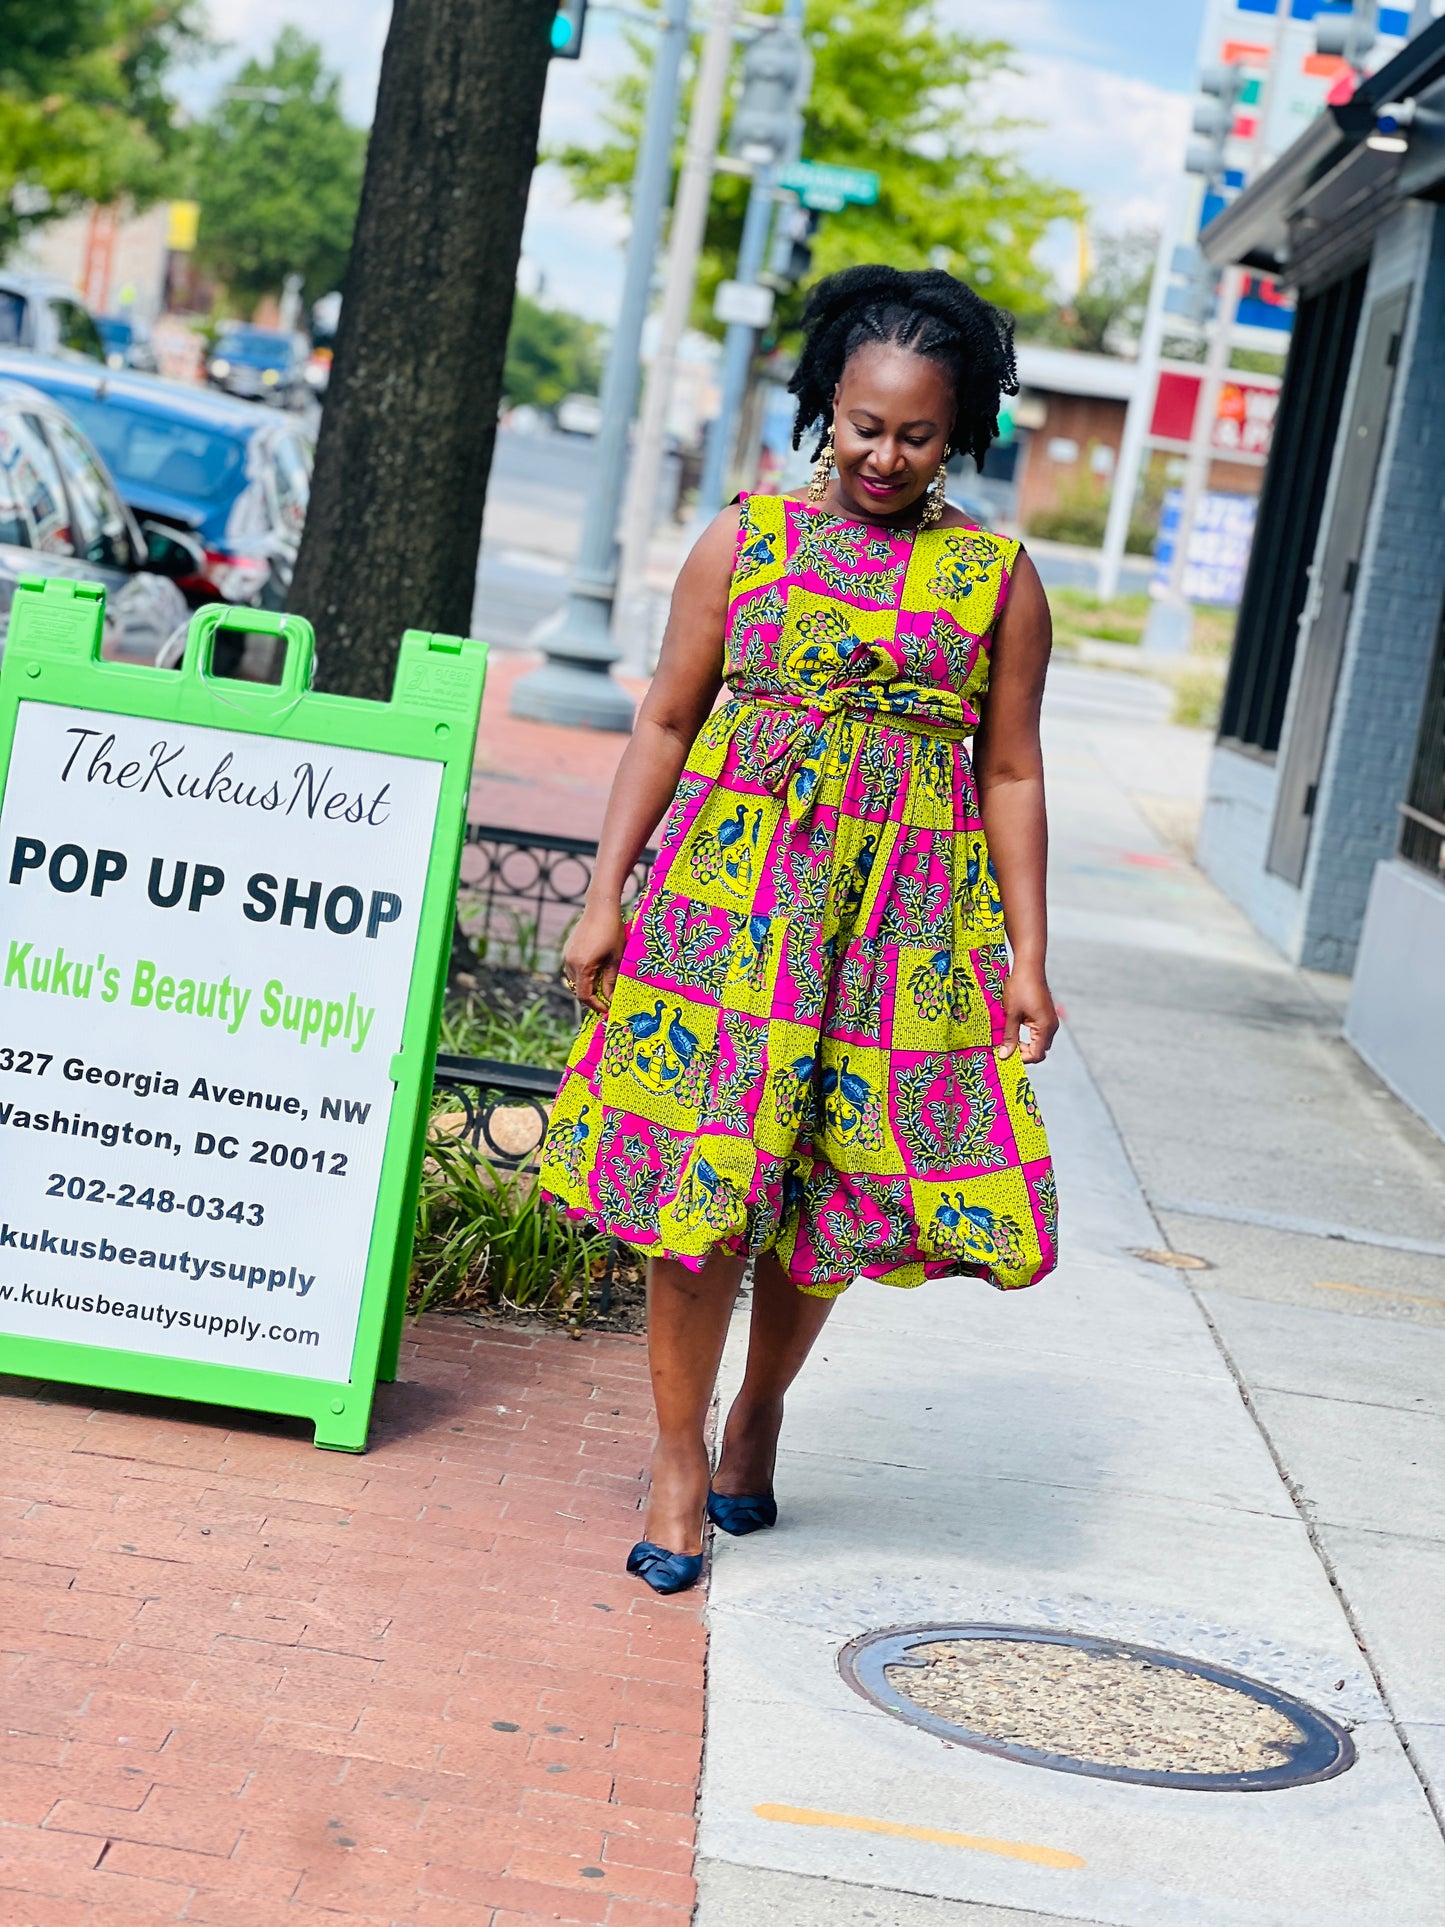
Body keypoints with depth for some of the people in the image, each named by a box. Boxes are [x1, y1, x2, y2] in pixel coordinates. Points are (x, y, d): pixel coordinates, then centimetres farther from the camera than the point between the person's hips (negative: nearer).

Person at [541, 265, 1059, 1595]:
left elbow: (1010, 775, 7)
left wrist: (1028, 960, 4)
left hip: (904, 917, 1)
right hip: (732, 893, -1)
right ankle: (680, 1461, 13)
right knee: (701, 1183, -3)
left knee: (839, 1186, 4)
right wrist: (605, 900, 1)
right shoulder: (746, 540, 4)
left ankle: (761, 1402, 32)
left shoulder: (999, 580, 5)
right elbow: (666, 724, 6)